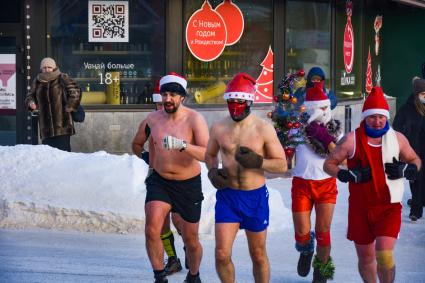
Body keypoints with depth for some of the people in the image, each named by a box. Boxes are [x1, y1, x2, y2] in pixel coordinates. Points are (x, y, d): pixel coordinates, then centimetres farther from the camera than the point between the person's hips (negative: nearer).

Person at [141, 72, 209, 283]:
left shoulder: (194, 119, -17)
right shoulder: (152, 119, -4)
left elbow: (207, 154, -29)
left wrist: (182, 145, -44)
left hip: (189, 185, -2)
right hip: (159, 182, 2)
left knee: (191, 241, 10)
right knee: (151, 230, -20)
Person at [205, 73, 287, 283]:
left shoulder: (264, 129, -7)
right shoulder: (219, 128, 0)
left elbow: (282, 165, -5)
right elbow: (210, 155, 18)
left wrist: (258, 162, -24)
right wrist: (212, 172, -3)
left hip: (255, 197, -1)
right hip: (227, 196, 1)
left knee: (258, 255, 11)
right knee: (222, 254, -8)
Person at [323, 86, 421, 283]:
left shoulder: (397, 138, 1)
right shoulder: (352, 140, -5)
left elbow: (415, 161, 14)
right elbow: (328, 164, 0)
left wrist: (406, 169, -8)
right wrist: (346, 175, -18)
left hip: (389, 206, -1)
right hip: (360, 208, 1)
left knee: (384, 254, -17)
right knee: (365, 257, 11)